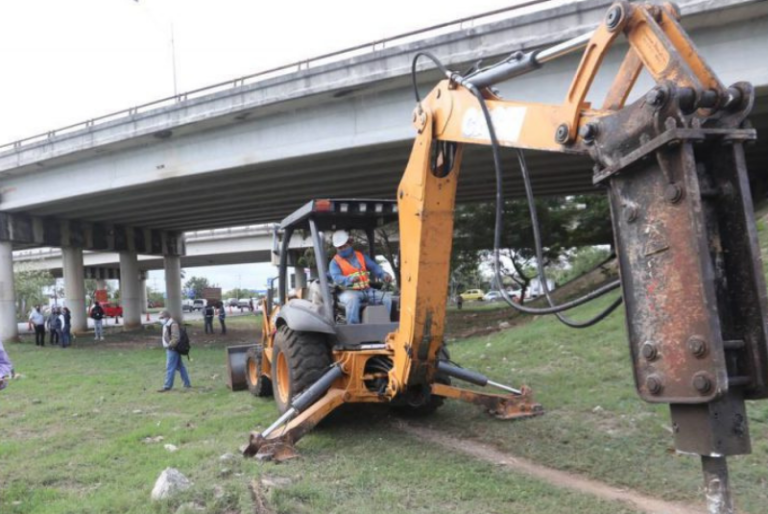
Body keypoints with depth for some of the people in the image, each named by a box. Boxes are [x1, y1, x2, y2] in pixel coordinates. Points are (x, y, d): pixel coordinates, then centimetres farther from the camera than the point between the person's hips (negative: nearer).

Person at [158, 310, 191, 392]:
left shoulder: (173, 324, -18)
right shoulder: (167, 324, 14)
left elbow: (175, 338, -25)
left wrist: (169, 345, -20)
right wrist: (167, 346, 13)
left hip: (172, 349, -10)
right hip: (170, 349, 10)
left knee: (170, 368, -6)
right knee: (180, 367, 14)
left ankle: (167, 386, -1)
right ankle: (187, 384, 21)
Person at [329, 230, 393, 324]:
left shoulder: (361, 256, 16)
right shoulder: (335, 262, 2)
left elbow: (374, 267, 9)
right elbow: (337, 278, -14)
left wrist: (384, 275, -13)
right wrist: (350, 279, -36)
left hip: (366, 291, 5)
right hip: (349, 291, -5)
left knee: (387, 298, -12)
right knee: (352, 299, -39)